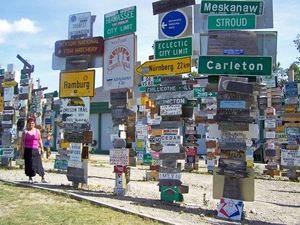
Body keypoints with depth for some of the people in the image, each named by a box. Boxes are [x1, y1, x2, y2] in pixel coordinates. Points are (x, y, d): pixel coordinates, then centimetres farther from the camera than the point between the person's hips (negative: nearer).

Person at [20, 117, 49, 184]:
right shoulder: (25, 131, 3)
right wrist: (22, 149, -7)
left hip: (35, 150, 1)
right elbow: (22, 141, 1)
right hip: (28, 150, -1)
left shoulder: (37, 131, 10)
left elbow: (40, 140, 14)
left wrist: (42, 148, 9)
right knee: (29, 164, 1)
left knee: (39, 164, -1)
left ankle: (43, 178, 3)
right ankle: (30, 178, 13)